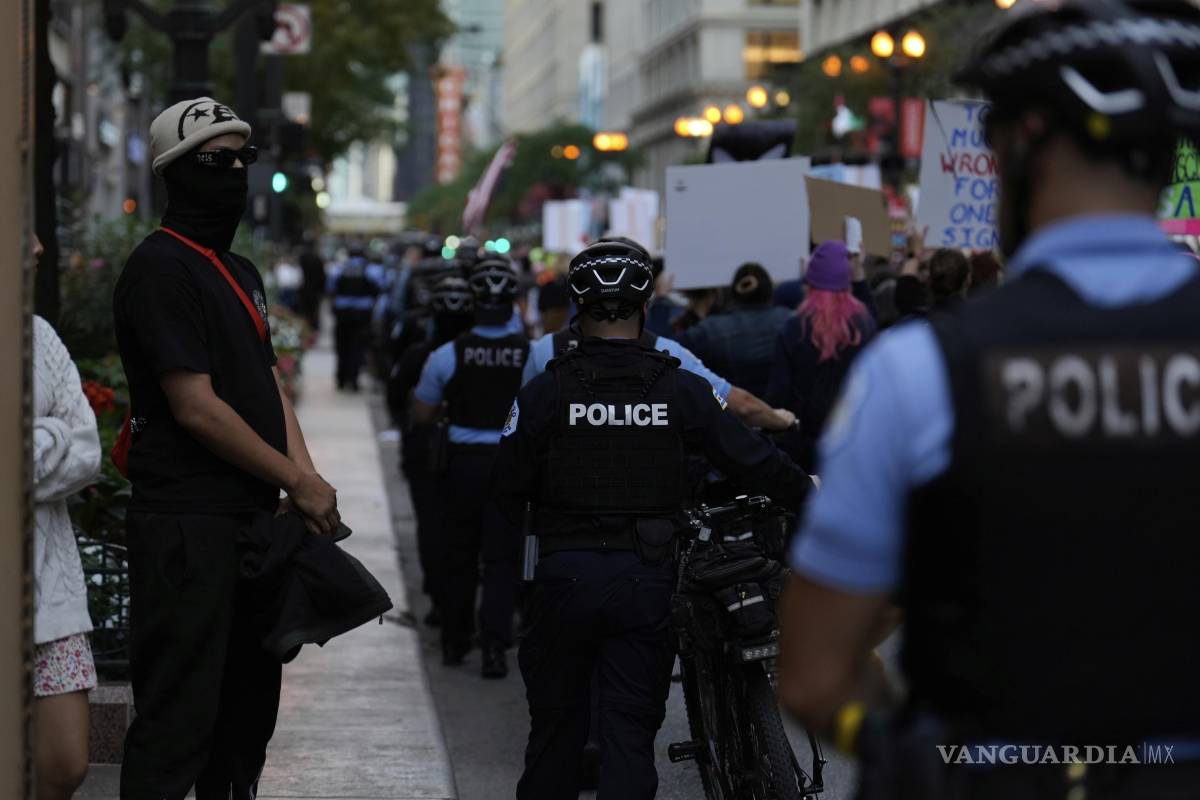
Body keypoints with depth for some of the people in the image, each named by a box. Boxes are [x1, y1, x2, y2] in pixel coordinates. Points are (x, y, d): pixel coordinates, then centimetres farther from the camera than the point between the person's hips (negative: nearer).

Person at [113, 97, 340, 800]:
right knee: (178, 719, -8)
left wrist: (305, 480, 0)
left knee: (250, 700, 17)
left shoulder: (242, 273, 18)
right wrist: (299, 483, -12)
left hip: (253, 520, 10)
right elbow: (196, 407, -17)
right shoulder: (161, 268, -12)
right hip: (188, 525, -10)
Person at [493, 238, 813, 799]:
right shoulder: (681, 388, -3)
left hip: (566, 575, 0)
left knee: (557, 723, 13)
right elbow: (750, 458, 2)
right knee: (631, 730, 6)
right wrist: (804, 490, 21)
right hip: (647, 581, 0)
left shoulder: (546, 391, -6)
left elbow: (507, 489, -4)